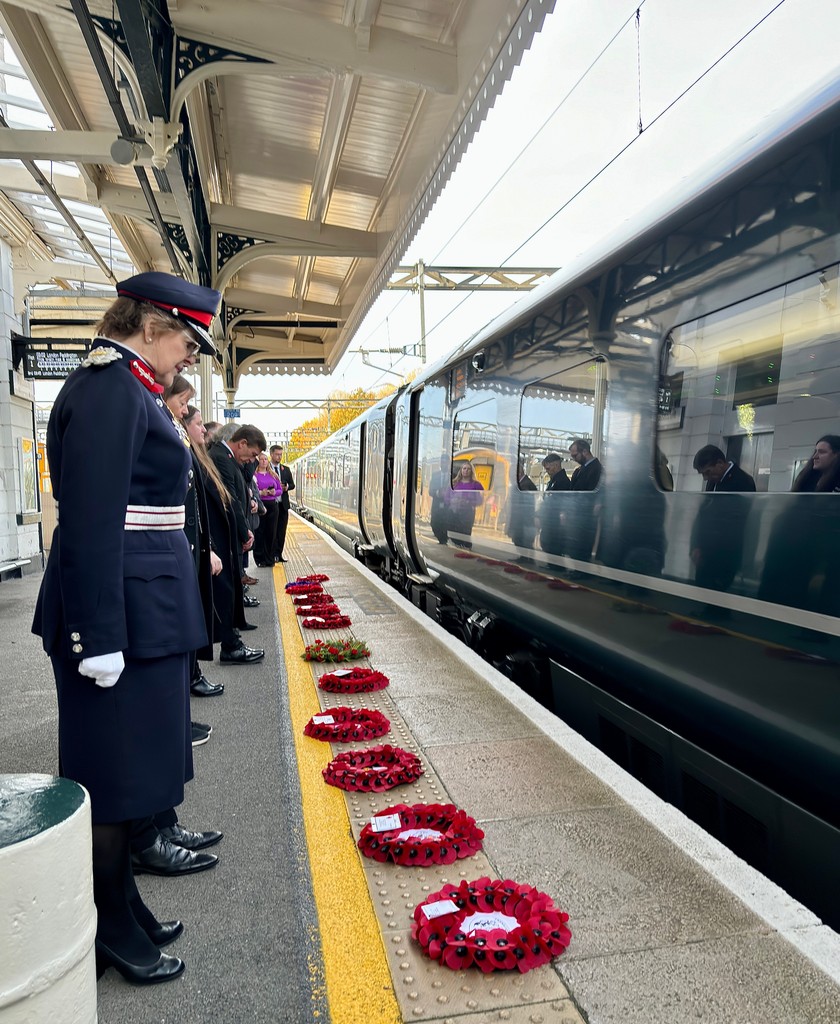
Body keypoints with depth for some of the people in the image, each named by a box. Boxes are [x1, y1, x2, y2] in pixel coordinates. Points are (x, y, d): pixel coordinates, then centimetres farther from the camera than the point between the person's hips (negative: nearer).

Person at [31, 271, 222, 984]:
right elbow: (92, 521, -21)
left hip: (145, 610, 10)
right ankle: (109, 932, 26)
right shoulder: (108, 388, -15)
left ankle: (124, 909, 36)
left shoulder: (128, 389, 16)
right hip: (124, 615, -10)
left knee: (130, 769, 19)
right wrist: (101, 638, -21)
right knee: (114, 775, 6)